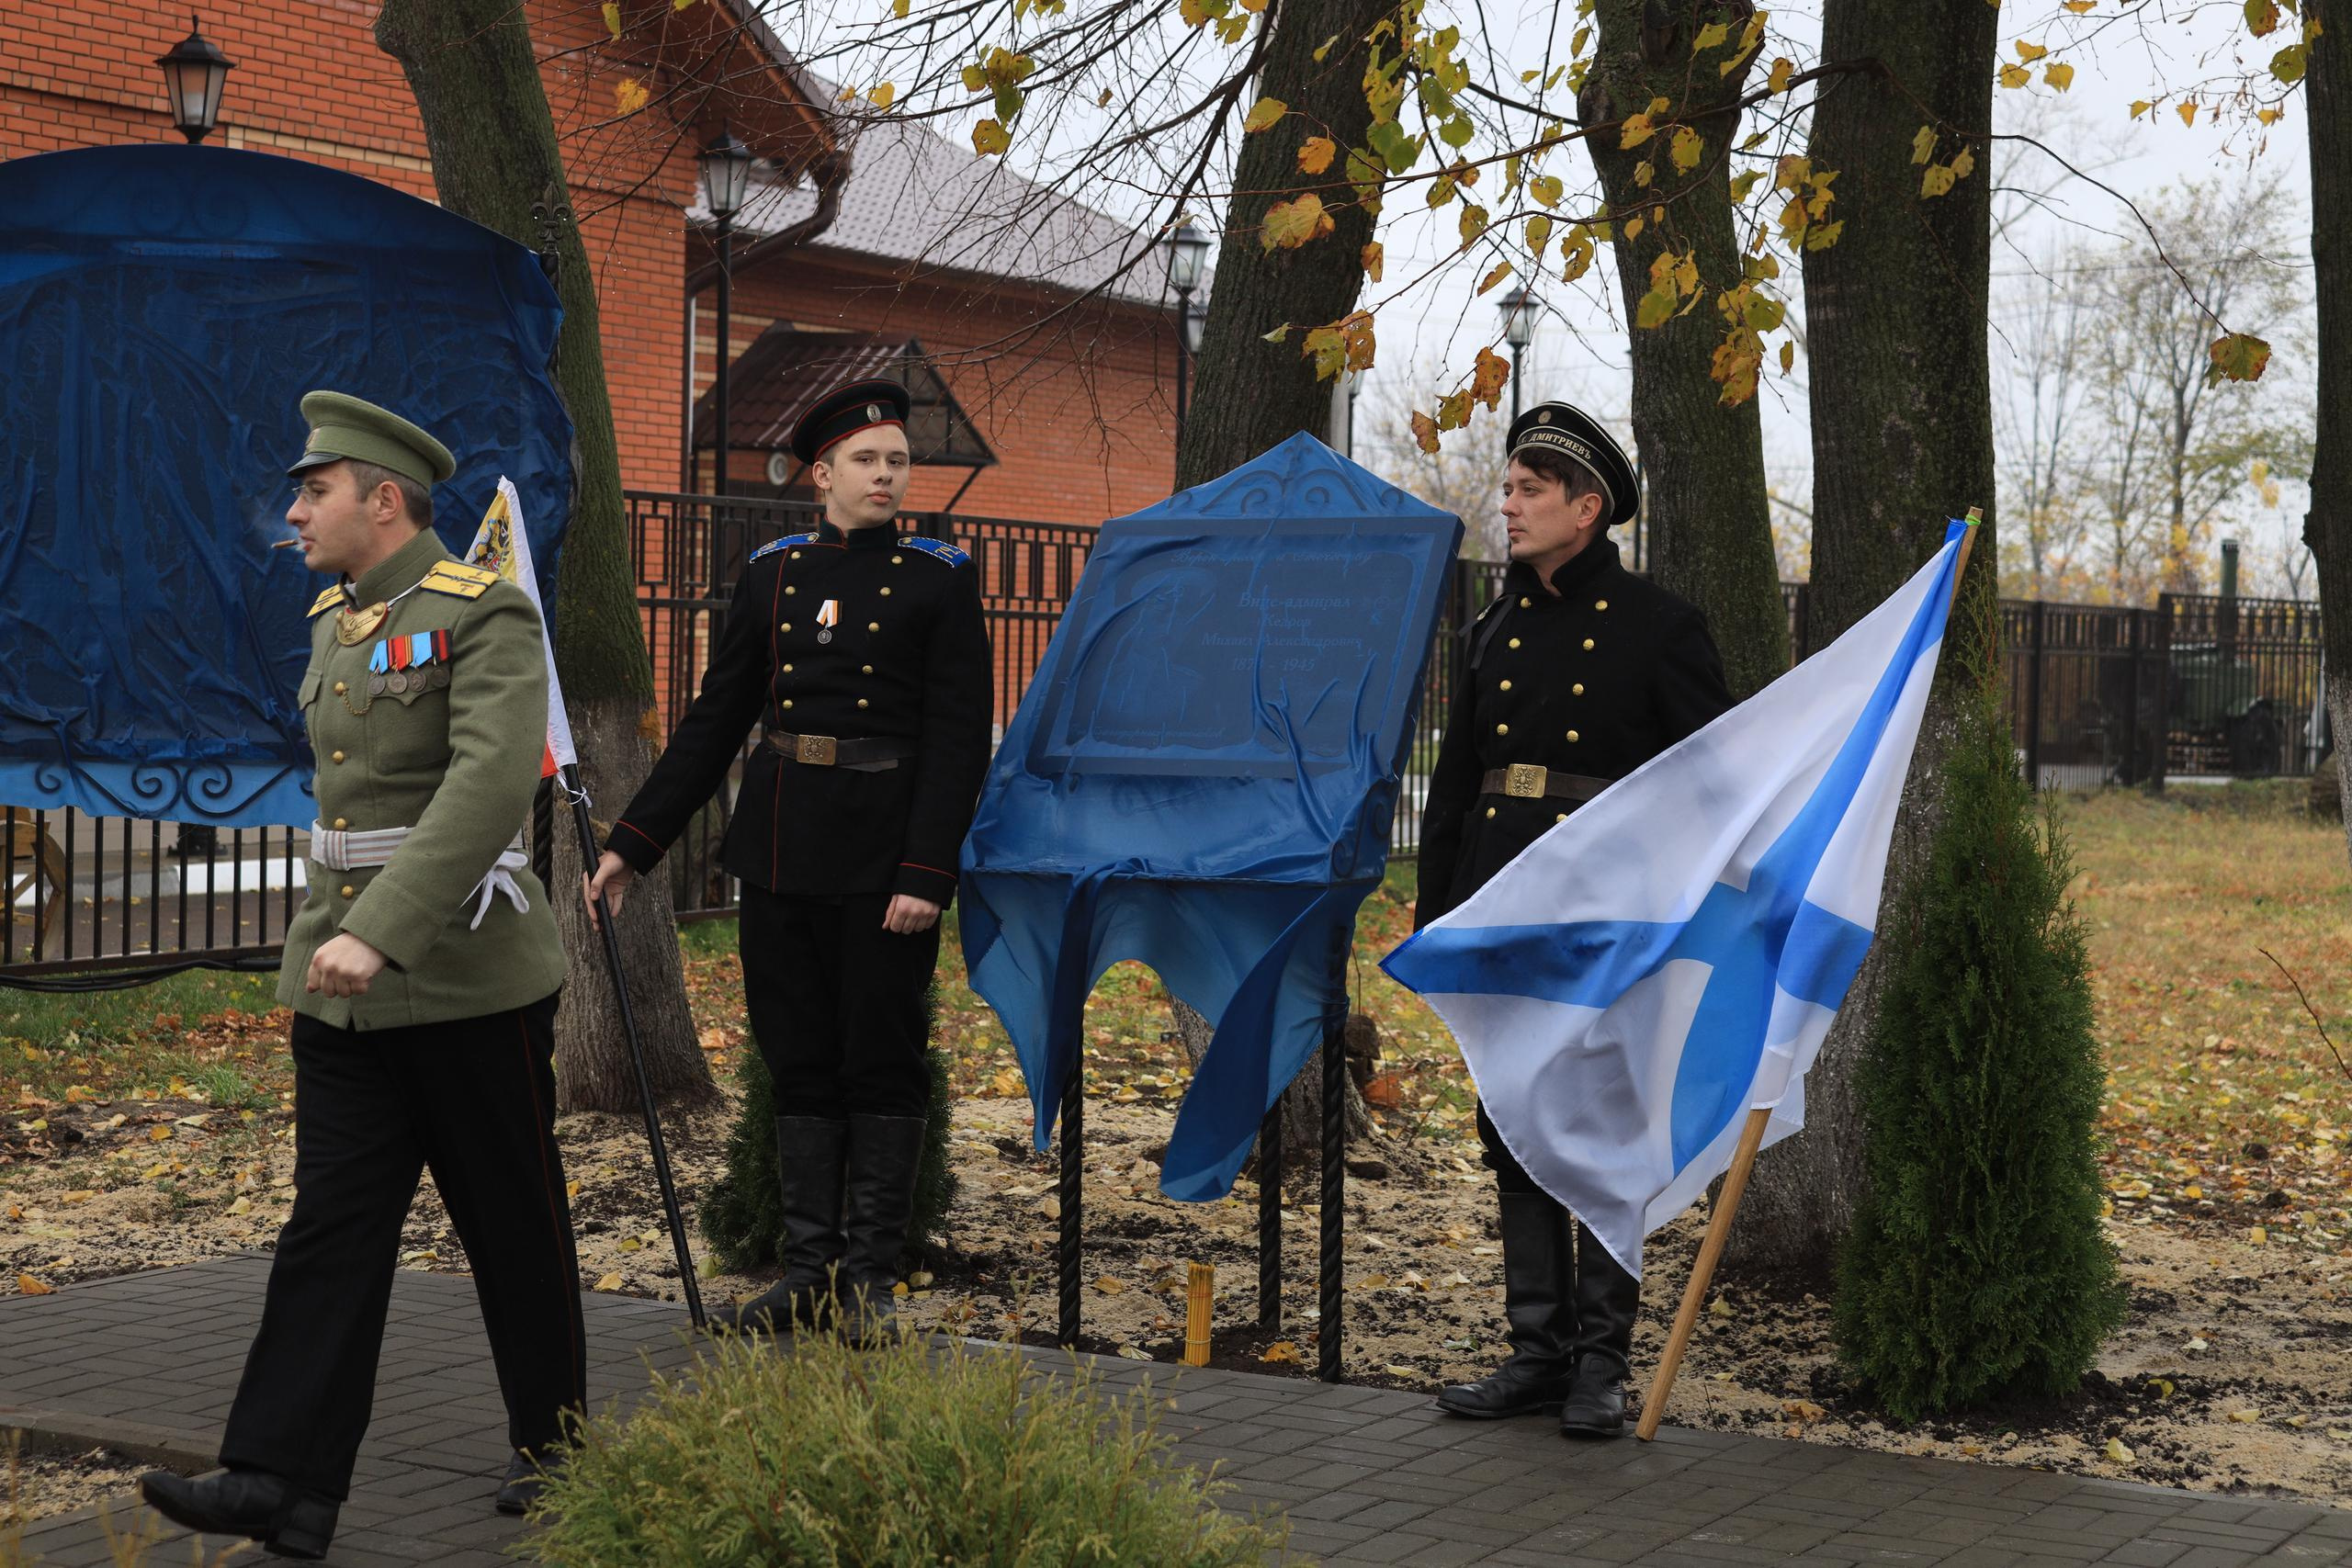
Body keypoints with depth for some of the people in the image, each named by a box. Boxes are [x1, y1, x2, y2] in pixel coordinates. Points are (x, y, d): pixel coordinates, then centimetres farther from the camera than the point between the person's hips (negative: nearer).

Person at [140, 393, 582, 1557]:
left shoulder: (485, 617, -13)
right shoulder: (335, 621, 12)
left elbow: (490, 786, -27)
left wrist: (383, 932, -34)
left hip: (469, 981, -7)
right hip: (343, 978, 7)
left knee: (514, 1223, 7)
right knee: (330, 1226, 0)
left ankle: (551, 1443, 25)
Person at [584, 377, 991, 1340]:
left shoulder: (940, 583, -2)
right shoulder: (771, 575, 9)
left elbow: (957, 743, -7)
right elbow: (714, 721, 13)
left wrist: (926, 874, -16)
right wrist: (634, 842, 8)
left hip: (884, 856, -4)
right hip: (781, 853, 4)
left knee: (882, 1065, 2)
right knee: (800, 1065, 8)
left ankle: (868, 1280, 11)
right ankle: (810, 1274, 16)